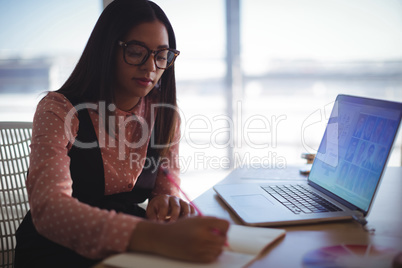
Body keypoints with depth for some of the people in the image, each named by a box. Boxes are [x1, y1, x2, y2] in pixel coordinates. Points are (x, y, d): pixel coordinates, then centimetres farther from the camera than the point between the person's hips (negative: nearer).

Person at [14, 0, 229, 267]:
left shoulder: (165, 115, 3)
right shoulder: (59, 110, -13)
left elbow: (168, 184, 7)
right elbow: (48, 208, -29)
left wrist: (168, 200, -22)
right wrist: (154, 236, -46)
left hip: (128, 244, 5)